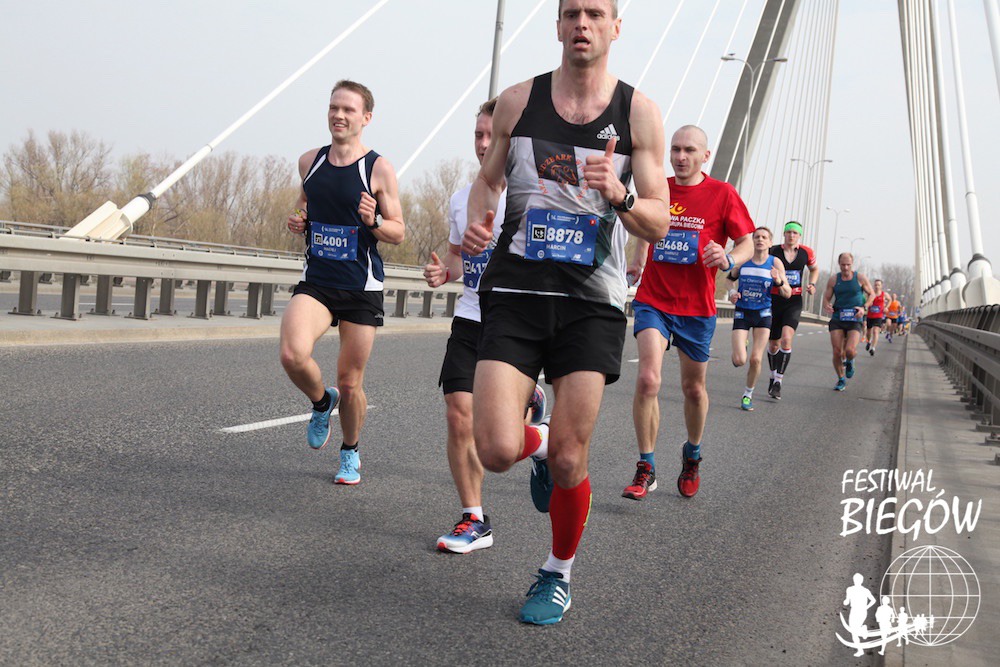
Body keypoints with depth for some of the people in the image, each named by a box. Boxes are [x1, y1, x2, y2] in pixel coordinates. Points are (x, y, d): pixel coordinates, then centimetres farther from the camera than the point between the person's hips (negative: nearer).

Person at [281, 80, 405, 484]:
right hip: (316, 283, 2)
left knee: (351, 383, 5)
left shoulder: (379, 169, -6)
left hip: (361, 288, -2)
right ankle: (322, 401, 10)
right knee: (293, 355, -24)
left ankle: (350, 453, 34)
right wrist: (297, 221, 1)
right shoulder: (309, 162, 6)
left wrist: (374, 223, -23)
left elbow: (399, 232, -2)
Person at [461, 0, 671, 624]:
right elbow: (487, 179, 16)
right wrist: (478, 220, -7)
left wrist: (618, 196, -21)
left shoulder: (639, 112, 1)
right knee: (496, 451, -13)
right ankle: (524, 425, 26)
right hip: (515, 292, 1)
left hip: (592, 303, 0)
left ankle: (558, 574, 24)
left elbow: (659, 224, 1)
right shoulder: (518, 101, 4)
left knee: (569, 460, -2)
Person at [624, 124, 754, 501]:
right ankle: (646, 469, -7)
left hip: (697, 307, 0)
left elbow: (747, 244, -2)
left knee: (694, 388, 13)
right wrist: (638, 261, 12)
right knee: (648, 378, -17)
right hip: (653, 300, 1)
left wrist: (728, 259, -21)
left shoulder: (722, 194, -4)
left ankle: (692, 455, 40)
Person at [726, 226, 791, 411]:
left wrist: (779, 281, -26)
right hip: (742, 313, 0)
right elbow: (729, 279, 15)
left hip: (763, 314, 0)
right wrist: (732, 293, -5)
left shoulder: (775, 263, -5)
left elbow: (787, 294, -5)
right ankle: (740, 349, 27)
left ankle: (748, 394, 18)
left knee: (756, 359, -6)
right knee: (739, 360, -12)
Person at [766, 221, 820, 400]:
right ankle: (773, 376, 36)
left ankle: (778, 382, -16)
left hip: (794, 301, 0)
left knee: (786, 339, -21)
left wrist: (812, 284, 3)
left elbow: (814, 269, 20)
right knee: (773, 344, 9)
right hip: (774, 299, 0)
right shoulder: (773, 251, -6)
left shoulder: (807, 252, 0)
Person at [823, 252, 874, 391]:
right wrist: (827, 306, -17)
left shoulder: (860, 278, 1)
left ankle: (849, 362, 19)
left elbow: (872, 294, 10)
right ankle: (841, 380, 15)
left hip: (854, 320, -2)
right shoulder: (833, 279, 4)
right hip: (837, 319, 2)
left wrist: (864, 308, -8)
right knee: (837, 352, -5)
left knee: (850, 350, -19)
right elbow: (826, 297, 7)